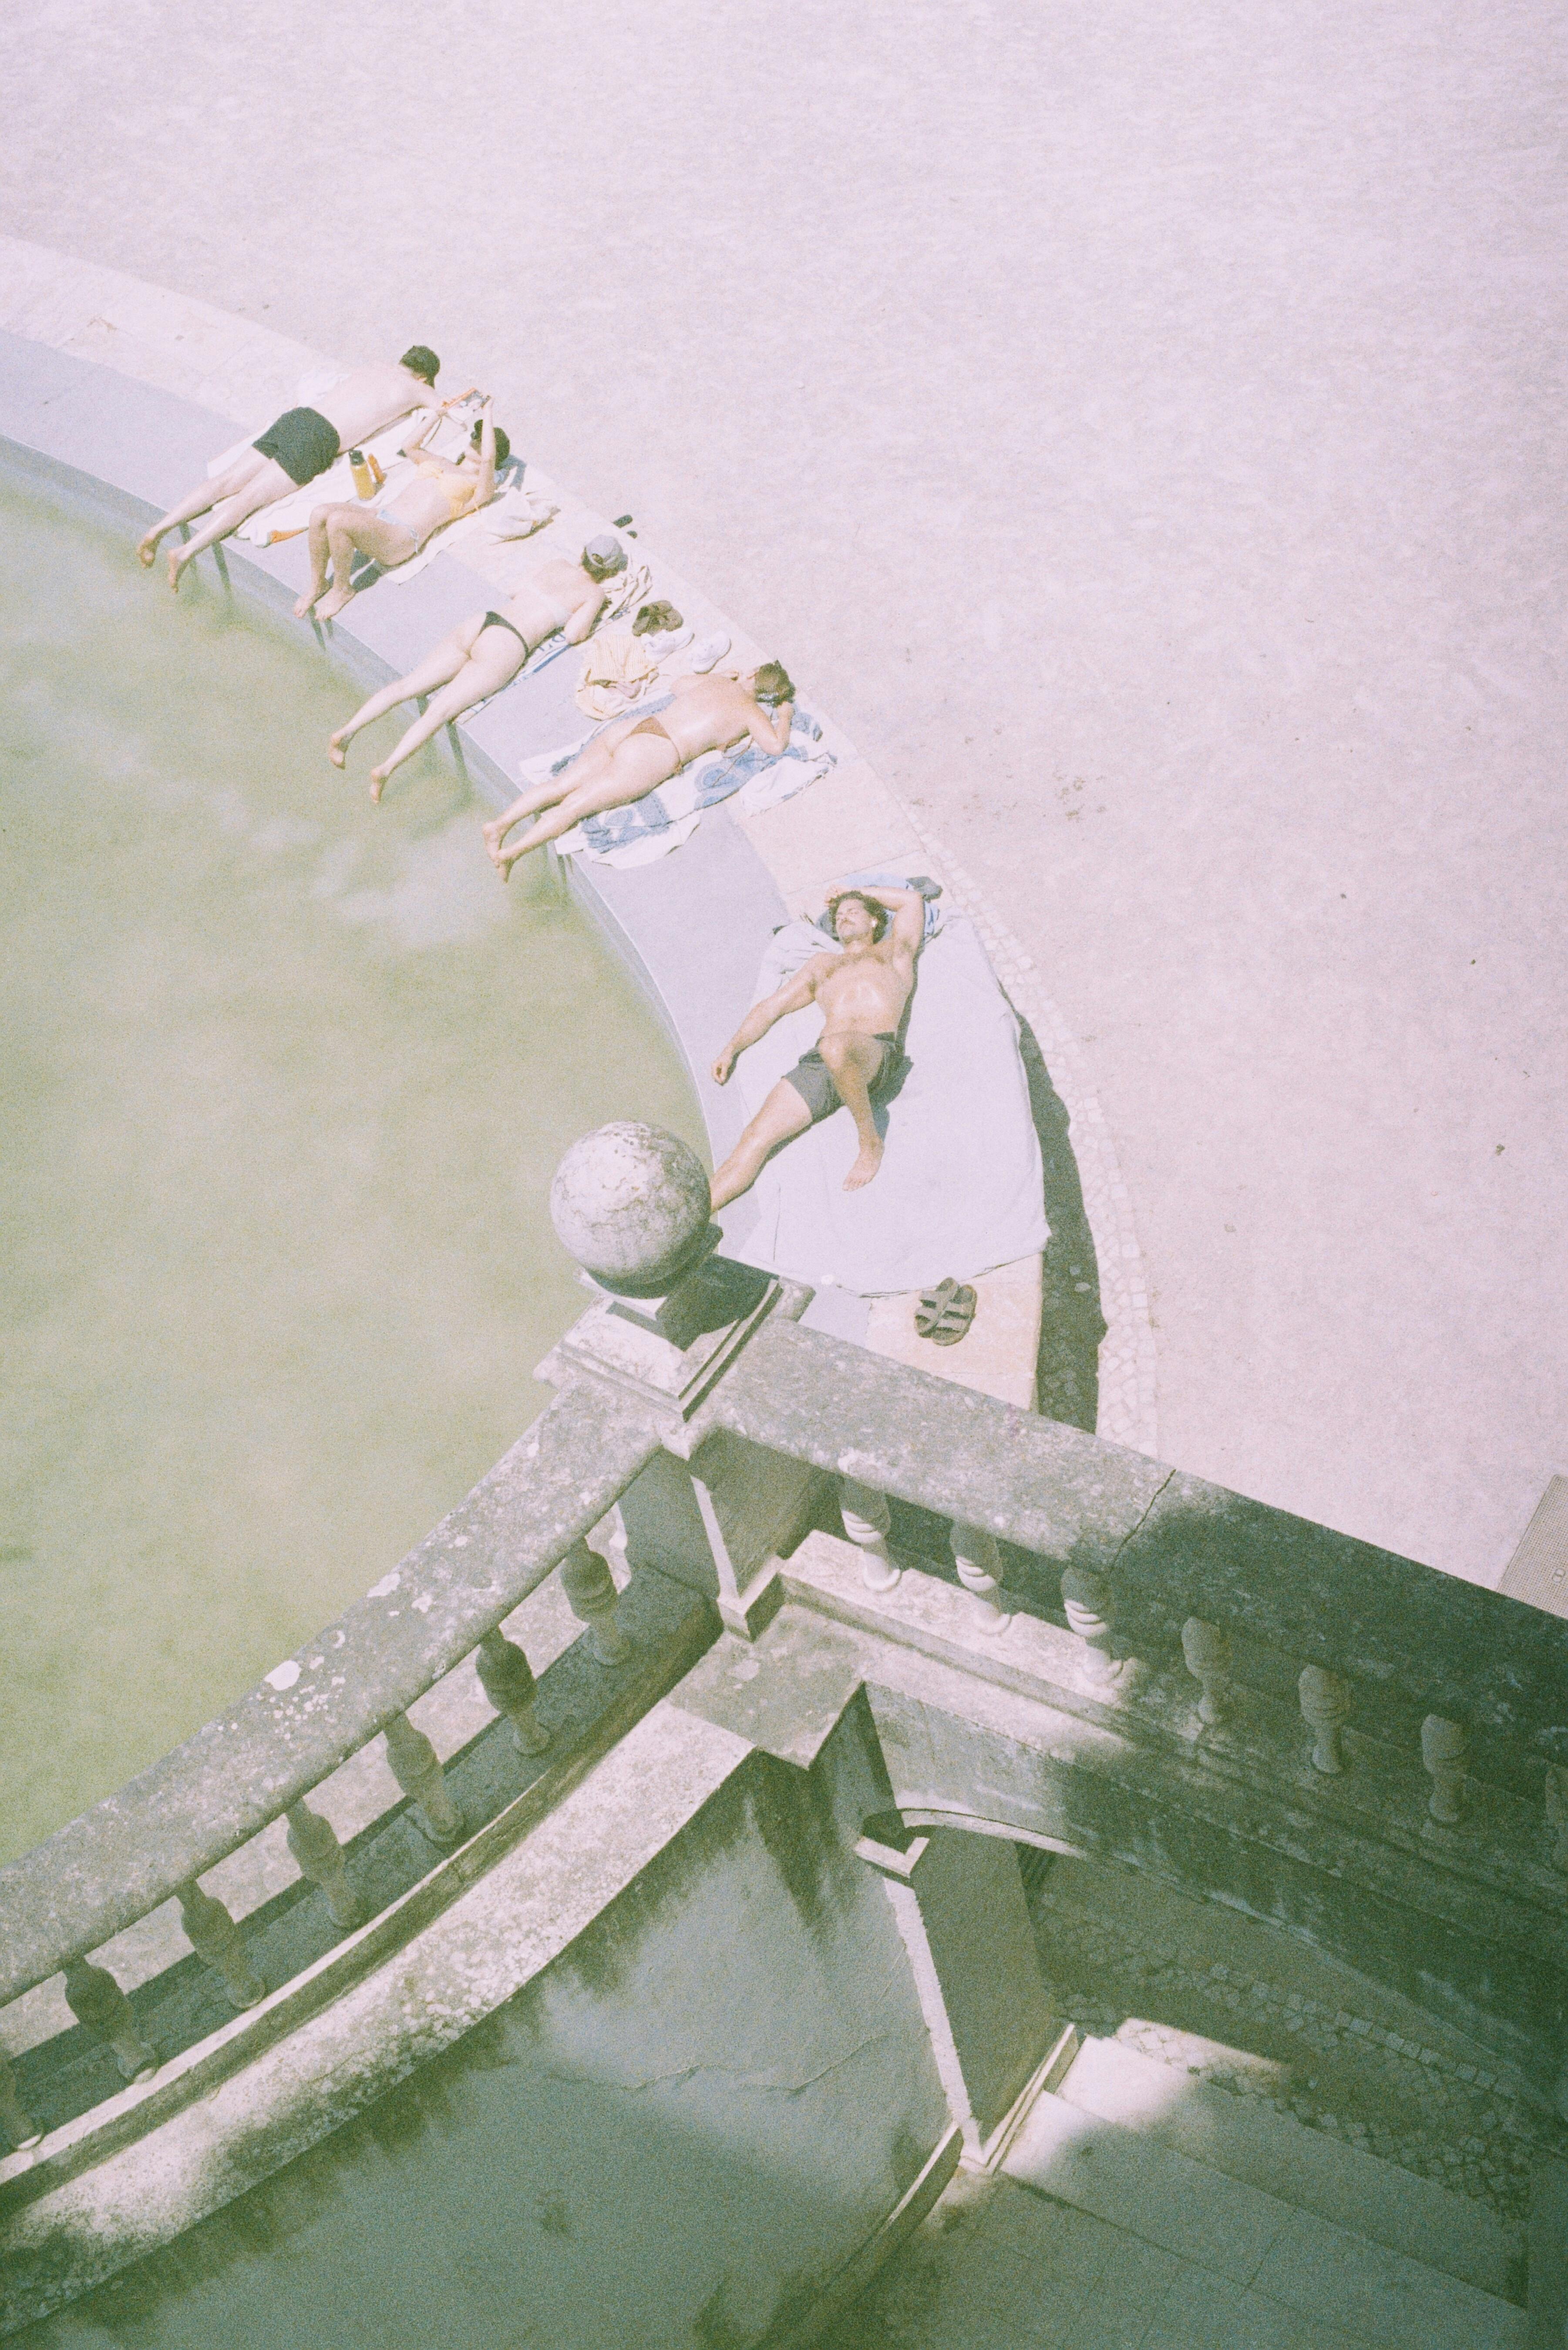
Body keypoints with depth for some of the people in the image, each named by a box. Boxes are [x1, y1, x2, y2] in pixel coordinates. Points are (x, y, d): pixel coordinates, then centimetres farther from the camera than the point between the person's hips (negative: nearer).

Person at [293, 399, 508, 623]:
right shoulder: (443, 464, 30)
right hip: (379, 515, 8)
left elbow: (488, 459, -14)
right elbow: (409, 447, 42)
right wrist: (437, 414, 35)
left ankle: (342, 590, -9)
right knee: (320, 514, -19)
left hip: (403, 536, -8)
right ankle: (317, 584, -3)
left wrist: (487, 414, -2)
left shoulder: (479, 486, 6)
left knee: (338, 521, -31)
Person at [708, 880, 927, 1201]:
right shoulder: (823, 964, 40)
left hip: (877, 1054, -4)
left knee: (835, 1050, -43)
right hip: (818, 1062, 4)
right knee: (755, 1139, -19)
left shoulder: (893, 952, 32)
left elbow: (913, 900, 33)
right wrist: (732, 1049, 23)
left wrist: (855, 892, 43)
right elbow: (771, 1006, 36)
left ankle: (870, 1141, -22)